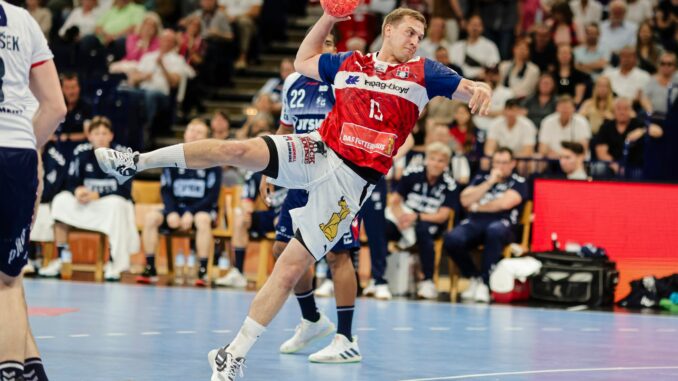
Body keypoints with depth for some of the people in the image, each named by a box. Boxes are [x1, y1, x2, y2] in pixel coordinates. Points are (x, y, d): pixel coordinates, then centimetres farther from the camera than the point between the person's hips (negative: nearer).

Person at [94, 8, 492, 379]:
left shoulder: (423, 72, 5)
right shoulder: (348, 63, 13)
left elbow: (468, 89, -3)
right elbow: (303, 61, 28)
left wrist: (480, 89, -26)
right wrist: (329, 17, 20)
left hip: (351, 180, -2)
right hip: (317, 151, 2)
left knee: (291, 268, -5)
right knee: (236, 150, -21)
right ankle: (137, 162, -7)